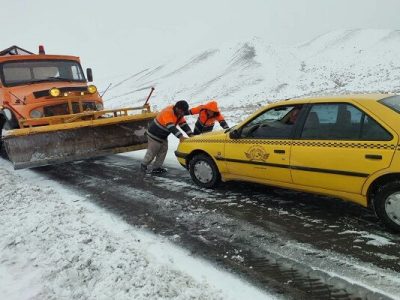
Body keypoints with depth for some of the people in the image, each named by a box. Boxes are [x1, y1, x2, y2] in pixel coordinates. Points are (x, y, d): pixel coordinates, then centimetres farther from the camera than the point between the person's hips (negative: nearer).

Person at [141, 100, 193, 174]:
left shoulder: (179, 113, -2)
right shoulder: (167, 112, -31)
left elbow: (184, 124, -4)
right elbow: (171, 127, -42)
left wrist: (190, 134, -18)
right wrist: (180, 136, -51)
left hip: (163, 136, 9)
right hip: (154, 134, -9)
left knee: (163, 151, 8)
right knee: (152, 152, 2)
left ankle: (156, 167, 16)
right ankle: (144, 165, 25)